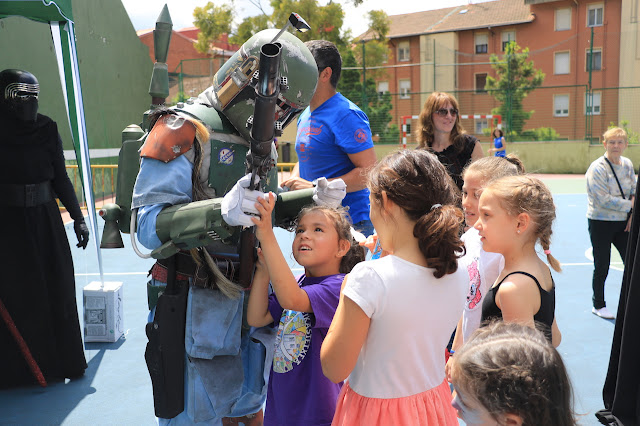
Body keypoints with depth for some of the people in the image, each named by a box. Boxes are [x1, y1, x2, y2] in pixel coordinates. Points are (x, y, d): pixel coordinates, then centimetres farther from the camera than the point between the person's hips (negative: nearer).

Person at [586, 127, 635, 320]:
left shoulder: (627, 164, 5)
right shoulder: (597, 168, -16)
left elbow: (634, 191, 12)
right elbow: (604, 200, -20)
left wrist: (633, 215, -2)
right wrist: (630, 205, -15)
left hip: (623, 222, 6)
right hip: (600, 223, -6)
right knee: (602, 267, 5)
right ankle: (598, 305, 22)